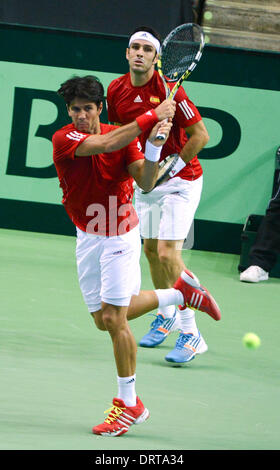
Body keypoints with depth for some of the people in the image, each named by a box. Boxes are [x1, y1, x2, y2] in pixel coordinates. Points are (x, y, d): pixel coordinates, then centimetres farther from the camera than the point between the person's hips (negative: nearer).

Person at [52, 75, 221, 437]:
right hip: (87, 237, 3)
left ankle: (129, 404, 2)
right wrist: (151, 118, -33)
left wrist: (153, 146, -37)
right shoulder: (64, 139, -14)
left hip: (120, 235, -3)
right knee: (103, 319, 11)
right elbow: (105, 144, -31)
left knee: (114, 318, -11)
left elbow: (145, 183, -21)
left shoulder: (125, 137, -10)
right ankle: (181, 292, 32)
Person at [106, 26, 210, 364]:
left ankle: (191, 335, -12)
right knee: (151, 250, 14)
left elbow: (201, 135, -19)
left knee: (168, 253, -16)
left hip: (181, 180, -7)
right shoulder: (116, 90, -3)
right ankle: (167, 316, 37)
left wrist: (170, 168, -18)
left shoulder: (168, 90, -22)